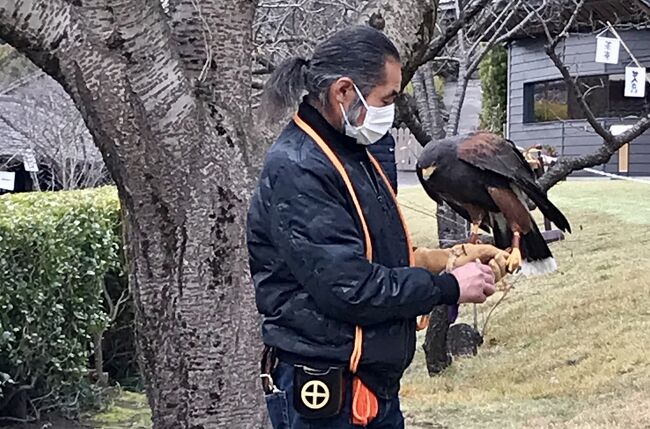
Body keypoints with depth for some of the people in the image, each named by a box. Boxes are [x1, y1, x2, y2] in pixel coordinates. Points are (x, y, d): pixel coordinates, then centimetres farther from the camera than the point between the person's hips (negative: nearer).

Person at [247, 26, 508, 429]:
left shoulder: (352, 154, 12)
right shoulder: (297, 171, -20)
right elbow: (349, 287, -25)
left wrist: (444, 261, 3)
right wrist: (449, 287, -14)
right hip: (324, 395, -9)